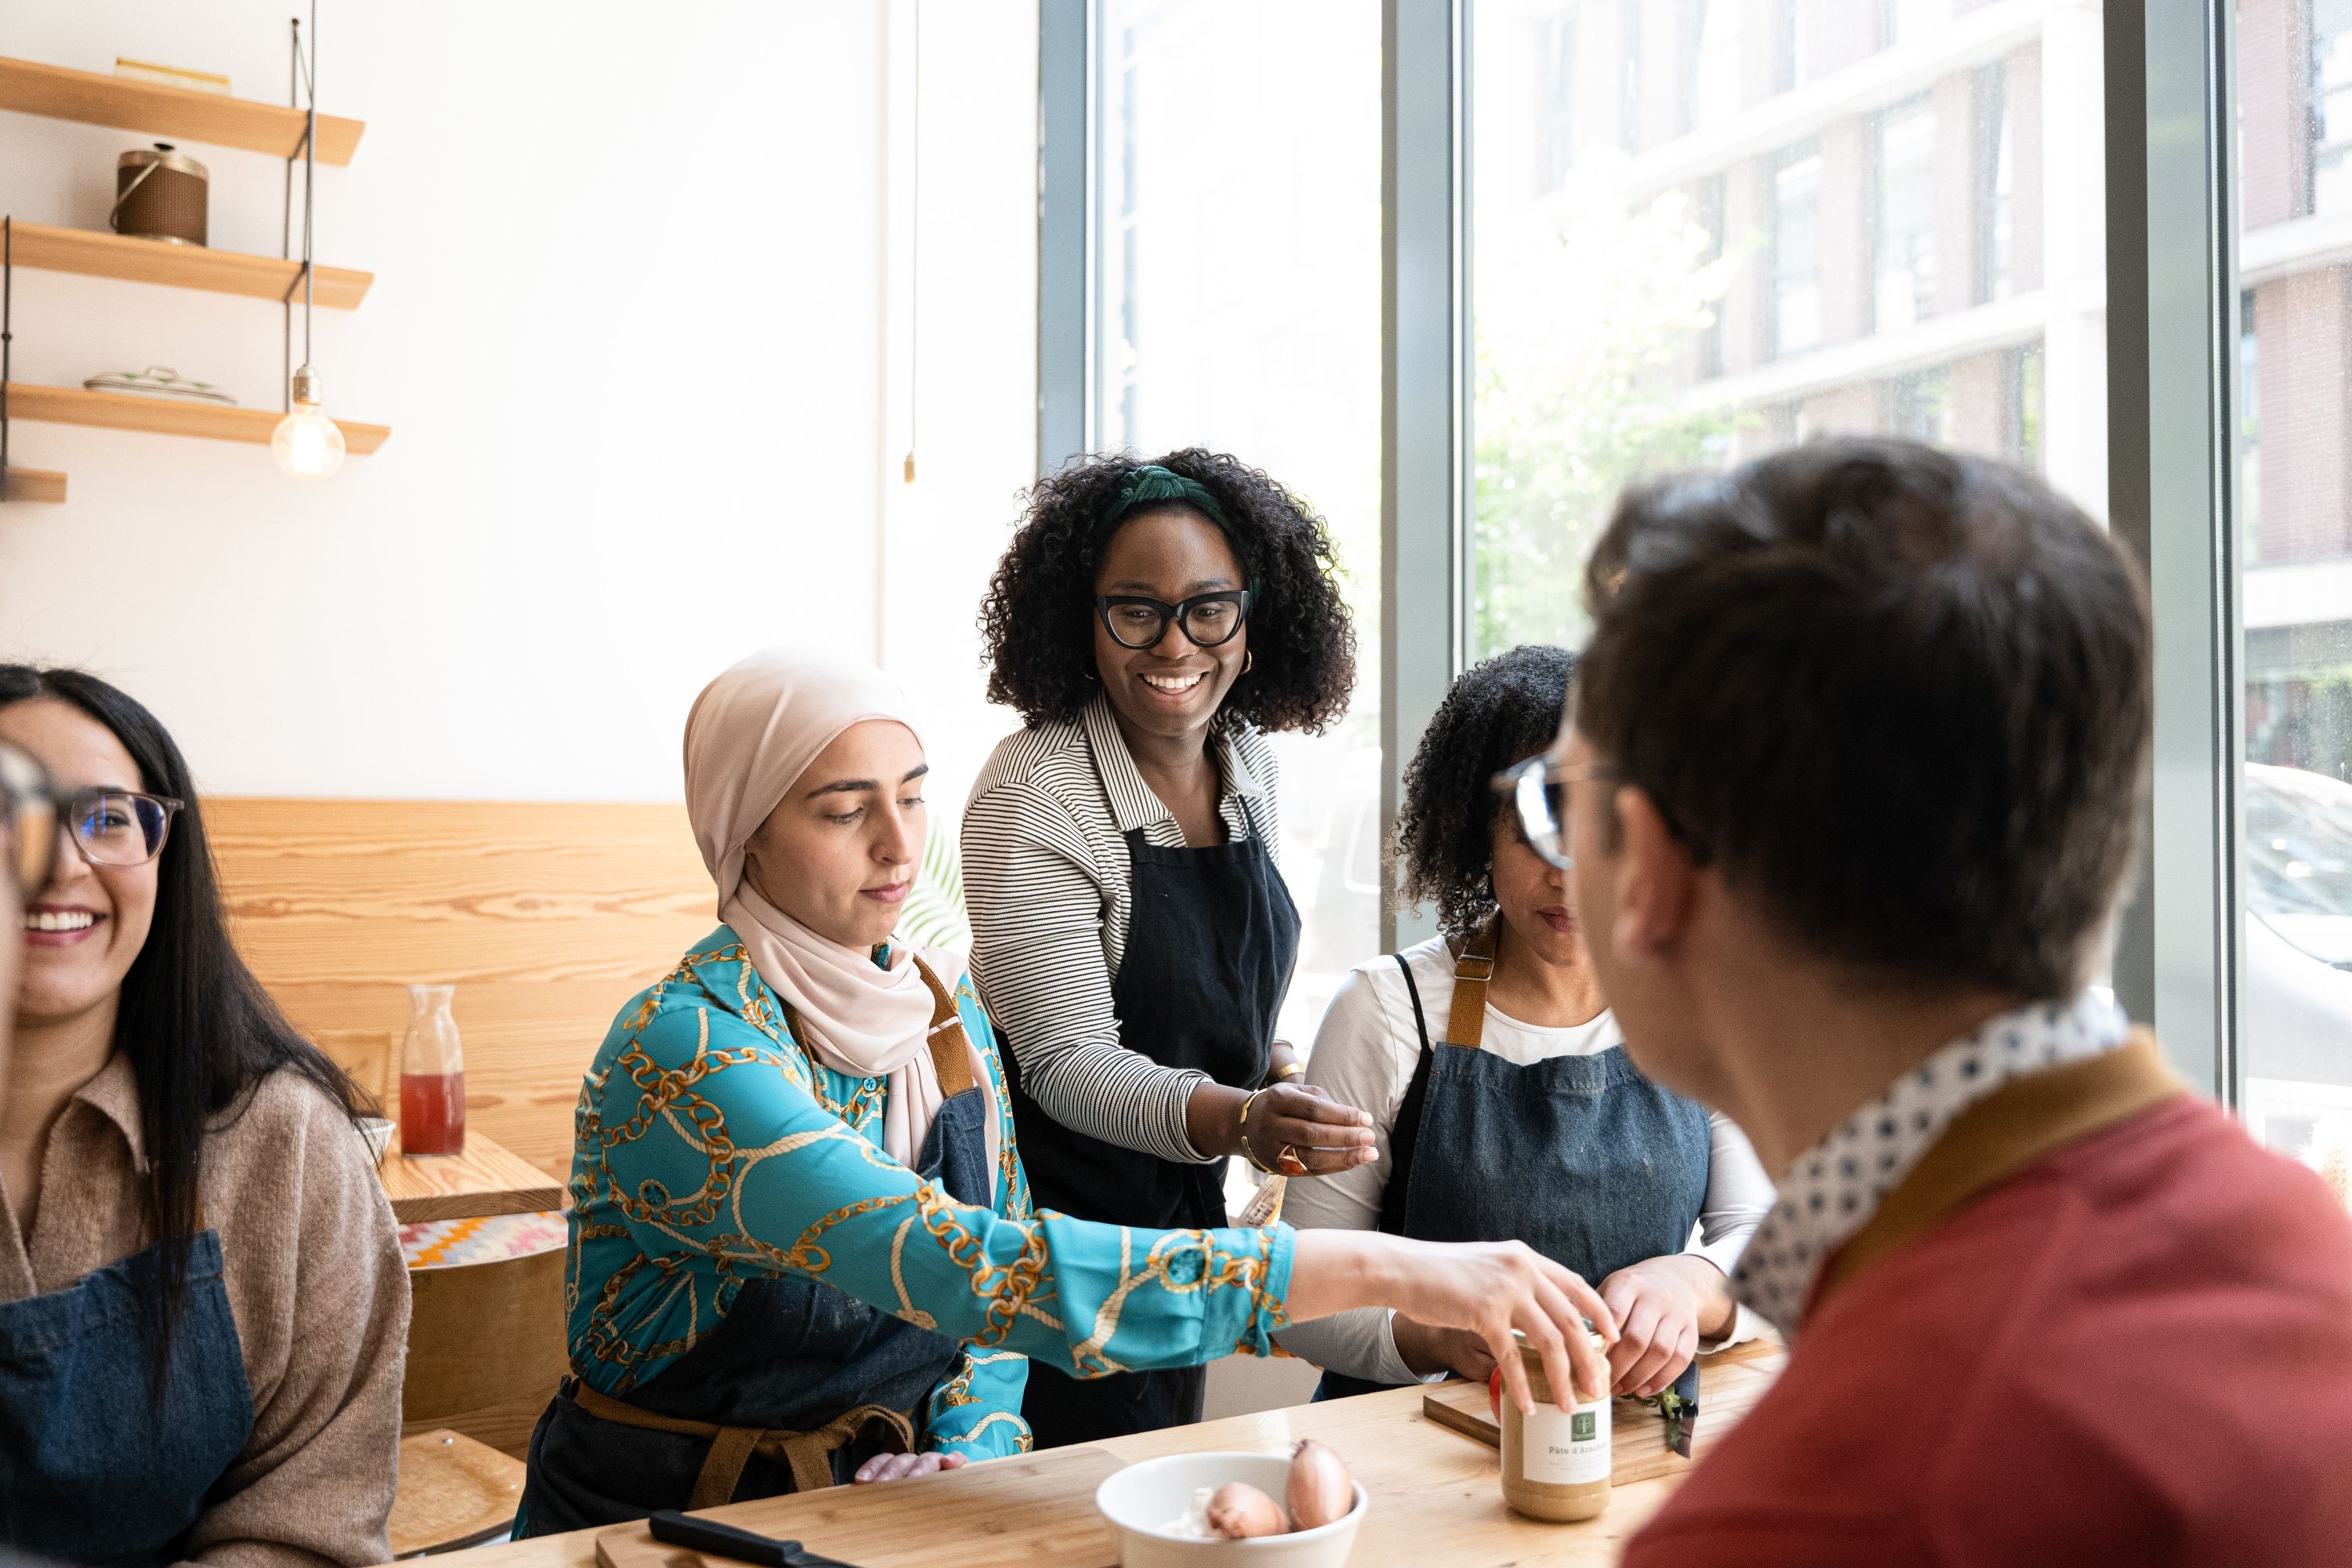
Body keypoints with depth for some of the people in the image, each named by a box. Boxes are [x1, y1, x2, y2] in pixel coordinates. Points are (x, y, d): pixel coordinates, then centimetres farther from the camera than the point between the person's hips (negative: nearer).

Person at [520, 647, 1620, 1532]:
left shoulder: (942, 1002, 1)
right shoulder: (684, 1052, -22)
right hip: (666, 1515, -5)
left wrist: (973, 1445, -10)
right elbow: (967, 1271, -33)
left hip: (875, 1494, 5)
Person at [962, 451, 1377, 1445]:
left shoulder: (1246, 759, -1)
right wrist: (1237, 1119, -38)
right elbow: (1064, 1060, -25)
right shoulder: (1029, 794, -21)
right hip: (1064, 1225, -6)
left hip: (1192, 1213, 7)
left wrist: (1273, 1061, 1)